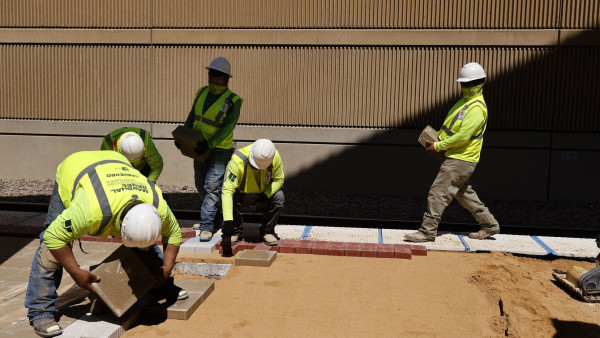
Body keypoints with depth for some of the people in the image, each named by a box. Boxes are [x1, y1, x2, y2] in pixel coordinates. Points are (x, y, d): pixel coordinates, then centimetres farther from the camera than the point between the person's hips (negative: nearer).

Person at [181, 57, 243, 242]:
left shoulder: (232, 100, -13)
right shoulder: (202, 92, 7)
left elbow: (227, 128, -20)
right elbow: (192, 117, 15)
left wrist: (208, 144, -28)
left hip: (220, 150, -7)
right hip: (200, 147, 7)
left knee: (212, 187, -10)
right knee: (200, 185, 14)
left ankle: (207, 226, -6)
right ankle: (216, 219, 29)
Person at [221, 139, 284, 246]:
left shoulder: (275, 157, -31)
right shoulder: (238, 160, -40)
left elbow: (278, 179, -14)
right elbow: (227, 190, -42)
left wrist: (265, 196, -32)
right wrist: (228, 221, -48)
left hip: (264, 189, 2)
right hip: (241, 189, -1)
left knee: (279, 198, -26)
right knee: (232, 198, -32)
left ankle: (267, 231, -2)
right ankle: (235, 231, -6)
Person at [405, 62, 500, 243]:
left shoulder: (476, 108, -17)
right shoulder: (465, 101, 15)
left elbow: (463, 136, -23)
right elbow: (449, 127, 22)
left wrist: (438, 147, -16)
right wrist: (436, 140, 6)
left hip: (461, 160, -11)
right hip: (456, 157, 11)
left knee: (438, 192, -10)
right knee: (463, 193, 19)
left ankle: (427, 231, -4)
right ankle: (490, 225, 29)